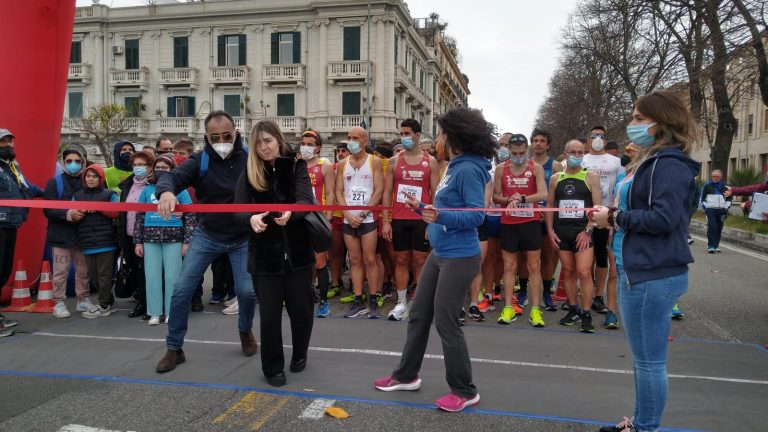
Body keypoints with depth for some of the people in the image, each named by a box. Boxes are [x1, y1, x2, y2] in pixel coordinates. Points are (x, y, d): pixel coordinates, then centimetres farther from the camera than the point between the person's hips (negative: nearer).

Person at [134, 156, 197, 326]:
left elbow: (190, 216, 0)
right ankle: (155, 313, 14)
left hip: (173, 237, -2)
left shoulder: (179, 189, 3)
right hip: (150, 238, 3)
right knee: (152, 276, 4)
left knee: (172, 276, 1)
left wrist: (187, 241, -7)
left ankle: (171, 312, 12)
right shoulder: (147, 190, 11)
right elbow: (139, 216, 12)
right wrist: (138, 241, 7)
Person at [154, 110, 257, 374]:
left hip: (243, 238, 0)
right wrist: (166, 191, -49)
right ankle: (174, 349, 15)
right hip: (207, 235, 1)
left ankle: (245, 331, 30)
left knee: (247, 291, -3)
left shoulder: (250, 159, -10)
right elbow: (173, 176, -25)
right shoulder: (200, 161, -11)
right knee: (182, 289, -3)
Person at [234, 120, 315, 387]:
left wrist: (289, 212, -39)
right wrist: (251, 219, -32)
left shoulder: (296, 167, -1)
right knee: (269, 313, 3)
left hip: (297, 251, 0)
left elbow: (306, 200, -16)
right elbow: (238, 210, -9)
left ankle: (299, 354, 35)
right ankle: (272, 367, 21)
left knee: (301, 308, 9)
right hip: (264, 254, 0)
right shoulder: (248, 173, 2)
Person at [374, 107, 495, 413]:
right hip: (440, 253, 10)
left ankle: (465, 391, 16)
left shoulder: (469, 169, -18)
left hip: (459, 257, -10)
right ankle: (406, 375, 31)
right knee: (418, 314, 16)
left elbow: (476, 215, -23)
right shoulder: (455, 166, 11)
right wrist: (423, 208, 22)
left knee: (445, 321, -1)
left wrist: (439, 216, -35)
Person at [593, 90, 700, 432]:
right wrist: (614, 214, 4)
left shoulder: (670, 164, -14)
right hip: (637, 272, 11)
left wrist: (615, 218, -14)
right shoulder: (651, 161, 17)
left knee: (649, 360, 0)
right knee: (643, 358, 20)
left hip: (654, 277, -11)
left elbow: (664, 217, -24)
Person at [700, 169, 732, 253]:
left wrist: (726, 207, 6)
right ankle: (711, 246, -13)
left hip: (721, 210, 3)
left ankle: (716, 246, 15)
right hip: (710, 210, -3)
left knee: (719, 228, 5)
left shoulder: (725, 186, 8)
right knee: (712, 227, -14)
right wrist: (705, 207, -2)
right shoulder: (707, 185, 2)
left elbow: (730, 198, 18)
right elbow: (702, 198, 8)